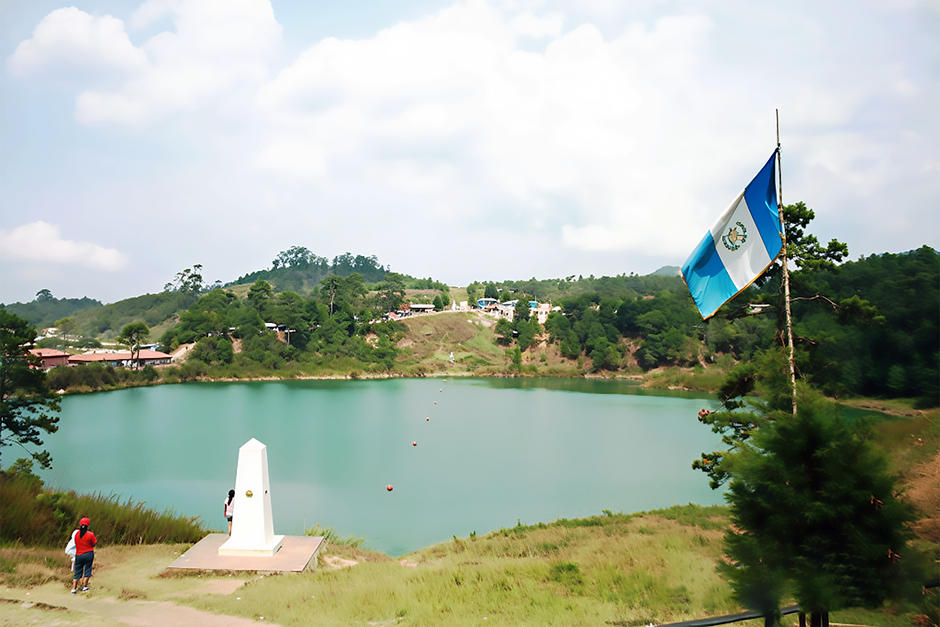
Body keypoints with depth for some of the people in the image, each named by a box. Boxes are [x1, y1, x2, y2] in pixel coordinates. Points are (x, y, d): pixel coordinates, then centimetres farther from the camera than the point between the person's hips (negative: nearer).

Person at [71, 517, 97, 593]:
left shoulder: (76, 534, -7)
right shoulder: (90, 534, -13)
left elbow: (76, 543, 8)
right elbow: (94, 543, -4)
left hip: (79, 555, 2)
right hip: (89, 554, -2)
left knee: (77, 571, 12)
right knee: (87, 570, 10)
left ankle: (74, 588, 11)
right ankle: (84, 587, 10)